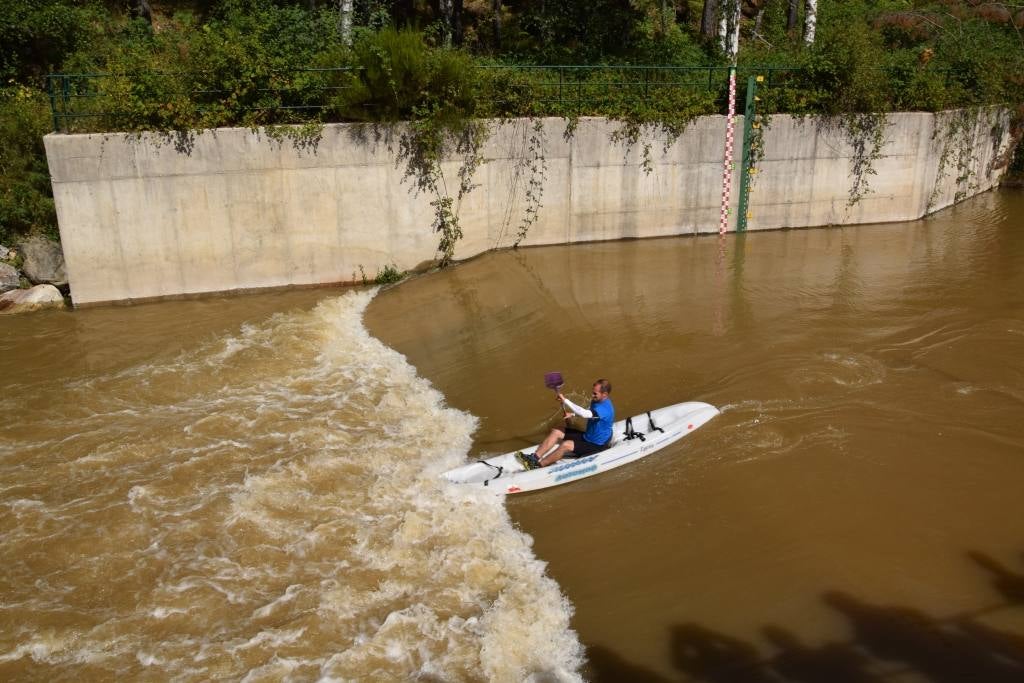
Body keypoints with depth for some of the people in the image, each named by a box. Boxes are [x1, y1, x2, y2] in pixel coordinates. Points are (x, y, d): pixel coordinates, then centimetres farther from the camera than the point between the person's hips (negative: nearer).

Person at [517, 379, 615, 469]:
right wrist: (573, 414, 5)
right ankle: (534, 457, -14)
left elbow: (584, 414, -43)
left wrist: (565, 401, -42)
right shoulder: (597, 400, 1)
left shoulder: (605, 408, -30)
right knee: (556, 432, -2)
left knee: (566, 445, -29)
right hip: (588, 436, 10)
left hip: (597, 445, -10)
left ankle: (537, 466, -21)